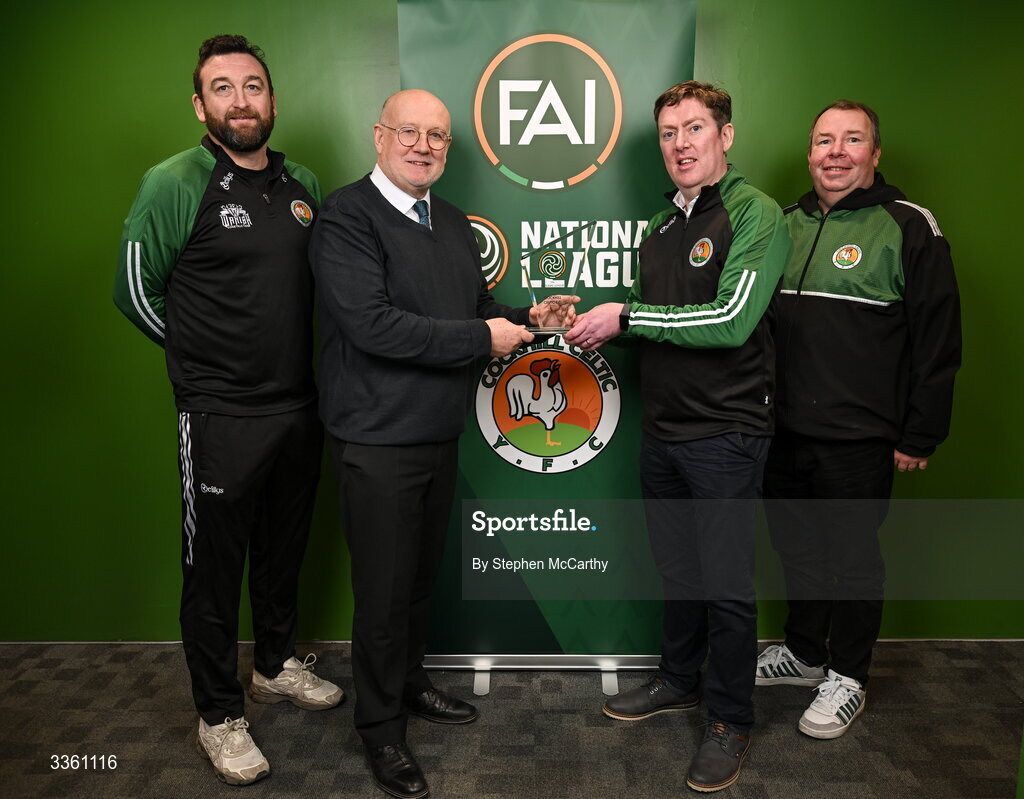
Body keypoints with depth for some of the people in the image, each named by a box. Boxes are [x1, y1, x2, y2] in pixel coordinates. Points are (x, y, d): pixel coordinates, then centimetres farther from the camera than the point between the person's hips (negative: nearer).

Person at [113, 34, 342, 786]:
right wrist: (205, 356, 3)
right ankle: (220, 716, 25)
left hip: (300, 407, 5)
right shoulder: (175, 184, -10)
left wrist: (294, 357, 7)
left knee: (284, 548, 20)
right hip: (222, 416, -5)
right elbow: (136, 291, -4)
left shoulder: (304, 184, 6)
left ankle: (278, 664, 42)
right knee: (214, 568, 7)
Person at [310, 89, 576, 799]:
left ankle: (411, 683, 42)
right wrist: (483, 337, -19)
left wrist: (527, 318, 0)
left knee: (422, 574, 21)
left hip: (441, 434, 8)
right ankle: (381, 728, 25)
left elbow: (479, 307, 21)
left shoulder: (454, 224, 14)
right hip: (378, 439, -7)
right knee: (385, 589, 5)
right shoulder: (347, 215, -13)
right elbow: (372, 323, -24)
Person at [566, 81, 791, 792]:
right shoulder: (664, 223, 13)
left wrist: (625, 318, -17)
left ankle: (732, 720, 20)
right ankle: (680, 681, 38)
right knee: (678, 569, 19)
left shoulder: (755, 214, -10)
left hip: (726, 432, -7)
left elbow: (730, 321, -22)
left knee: (727, 584, 2)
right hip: (664, 429, 7)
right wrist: (598, 324, 0)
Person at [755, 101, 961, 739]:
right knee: (797, 547, 17)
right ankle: (804, 652, 37)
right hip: (786, 430, 6)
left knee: (853, 557, 8)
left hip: (859, 440, -5)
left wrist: (920, 436, -10)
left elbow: (938, 343, -9)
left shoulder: (909, 227, -7)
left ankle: (848, 677, 26)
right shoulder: (787, 225, 10)